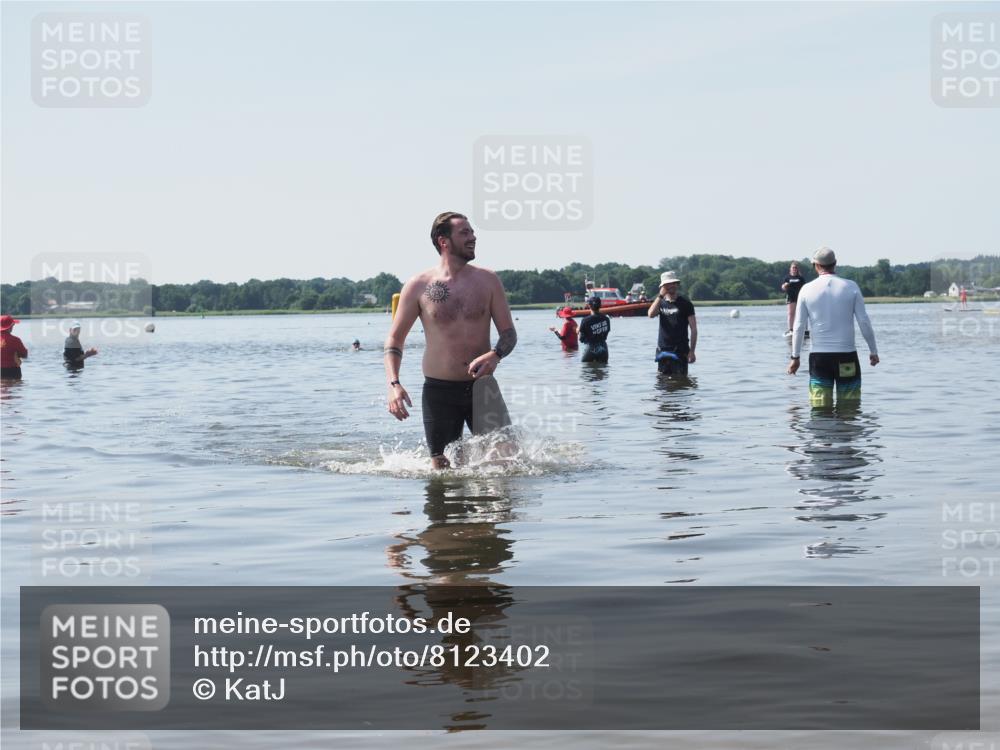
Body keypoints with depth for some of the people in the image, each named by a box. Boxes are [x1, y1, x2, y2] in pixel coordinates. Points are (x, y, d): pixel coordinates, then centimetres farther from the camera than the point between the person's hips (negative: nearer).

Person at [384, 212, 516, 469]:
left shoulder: (488, 280, 3)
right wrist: (393, 384, -12)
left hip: (482, 388, 1)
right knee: (442, 469, 1)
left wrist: (495, 355, -18)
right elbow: (394, 339, 4)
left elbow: (509, 333, 5)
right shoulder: (418, 286, -2)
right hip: (439, 390, -1)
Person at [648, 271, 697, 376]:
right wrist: (661, 295, -13)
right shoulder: (660, 302, 11)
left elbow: (693, 329, -4)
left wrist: (691, 351, -11)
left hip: (680, 351, -4)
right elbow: (651, 314, -11)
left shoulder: (685, 303, -1)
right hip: (663, 350, 4)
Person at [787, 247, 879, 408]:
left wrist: (795, 357, 10)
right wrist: (873, 351, 9)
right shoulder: (851, 287, -1)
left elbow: (799, 327, 1)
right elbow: (864, 322, -1)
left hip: (819, 357, 0)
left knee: (820, 409, 4)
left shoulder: (807, 289, -1)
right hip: (847, 355, 0)